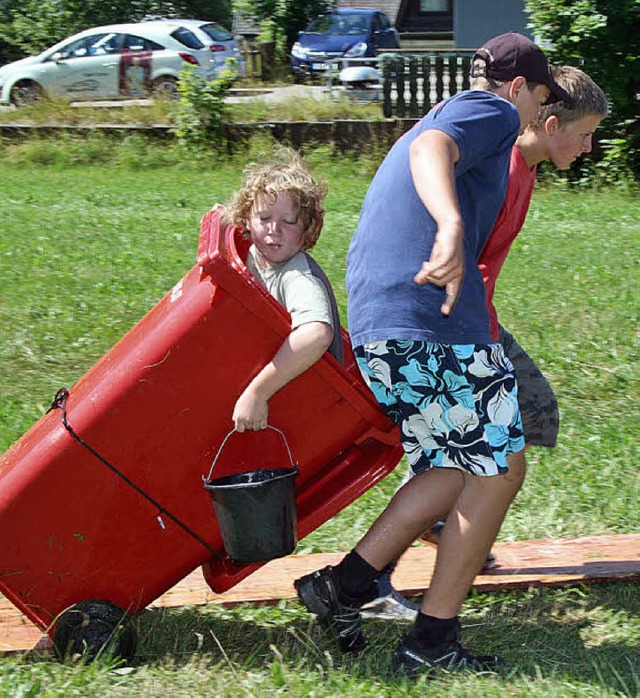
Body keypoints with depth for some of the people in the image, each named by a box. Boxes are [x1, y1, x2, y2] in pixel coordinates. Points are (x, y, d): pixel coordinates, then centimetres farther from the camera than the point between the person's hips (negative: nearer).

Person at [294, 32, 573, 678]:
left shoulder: (446, 114, 30)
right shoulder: (493, 112, 1)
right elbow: (430, 150, -22)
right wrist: (452, 226, -42)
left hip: (376, 329, 10)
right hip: (434, 317, -10)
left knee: (457, 469, 15)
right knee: (497, 470, 0)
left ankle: (345, 584, 7)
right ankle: (432, 643, 3)